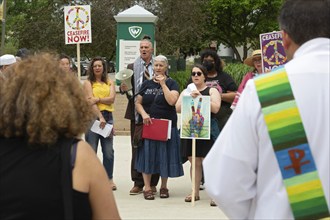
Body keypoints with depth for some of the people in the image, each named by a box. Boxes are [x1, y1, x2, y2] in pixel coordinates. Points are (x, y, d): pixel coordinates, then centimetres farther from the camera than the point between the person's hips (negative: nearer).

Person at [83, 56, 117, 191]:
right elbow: (90, 101, -8)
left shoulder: (109, 83, 13)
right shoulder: (88, 83, 3)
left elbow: (112, 98, -1)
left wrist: (98, 99, -15)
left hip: (107, 117, 3)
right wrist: (100, 117, -17)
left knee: (108, 151, 2)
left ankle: (109, 178, 10)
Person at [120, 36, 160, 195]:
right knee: (136, 148, 3)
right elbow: (125, 89, 6)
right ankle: (138, 183, 9)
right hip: (137, 112, 1)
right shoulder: (131, 67, 9)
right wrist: (123, 88, -15)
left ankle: (152, 183, 11)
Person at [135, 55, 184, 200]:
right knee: (147, 154, 1)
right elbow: (138, 103, 8)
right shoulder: (146, 84, 10)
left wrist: (163, 84, -13)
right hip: (148, 125, 2)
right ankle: (147, 187, 7)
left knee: (164, 155, 4)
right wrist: (143, 113, -11)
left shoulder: (171, 83, 1)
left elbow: (172, 101, -16)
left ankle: (164, 187, 17)